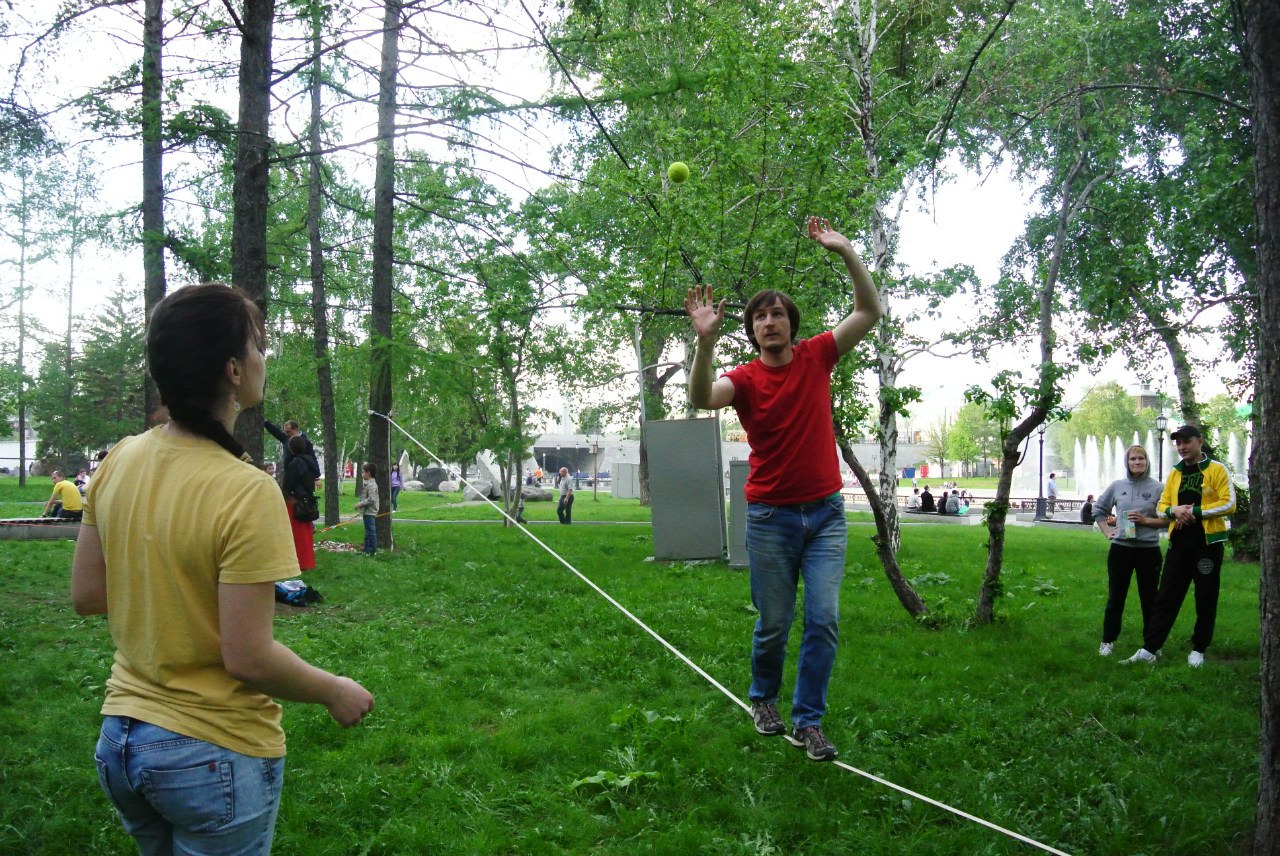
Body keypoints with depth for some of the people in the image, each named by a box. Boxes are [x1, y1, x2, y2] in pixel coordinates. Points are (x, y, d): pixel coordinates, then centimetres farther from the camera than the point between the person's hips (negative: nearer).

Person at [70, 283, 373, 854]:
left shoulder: (119, 461, -4)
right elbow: (247, 658, -22)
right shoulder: (247, 492, -25)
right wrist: (335, 693, -7)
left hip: (121, 739, 6)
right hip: (216, 753, -6)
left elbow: (86, 595, 5)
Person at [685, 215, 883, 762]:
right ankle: (763, 699, 33)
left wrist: (846, 253, -14)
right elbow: (702, 398, -26)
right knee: (773, 623, 7)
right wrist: (705, 341, -42)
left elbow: (870, 311, -3)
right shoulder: (745, 378, -5)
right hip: (770, 516, -2)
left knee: (824, 620, -5)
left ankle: (807, 721, 5)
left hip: (826, 512, 2)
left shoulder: (816, 357, 2)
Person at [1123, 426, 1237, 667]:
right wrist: (1174, 510, -10)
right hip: (1179, 543, 4)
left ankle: (1199, 650, 18)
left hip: (1207, 542, -4)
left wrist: (1195, 511, -17)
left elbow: (1228, 504, -11)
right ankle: (1149, 649, 2)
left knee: (1206, 599, 5)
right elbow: (1161, 506, 12)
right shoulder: (1174, 473, 12)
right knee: (1166, 597, 3)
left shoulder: (1217, 469, -3)